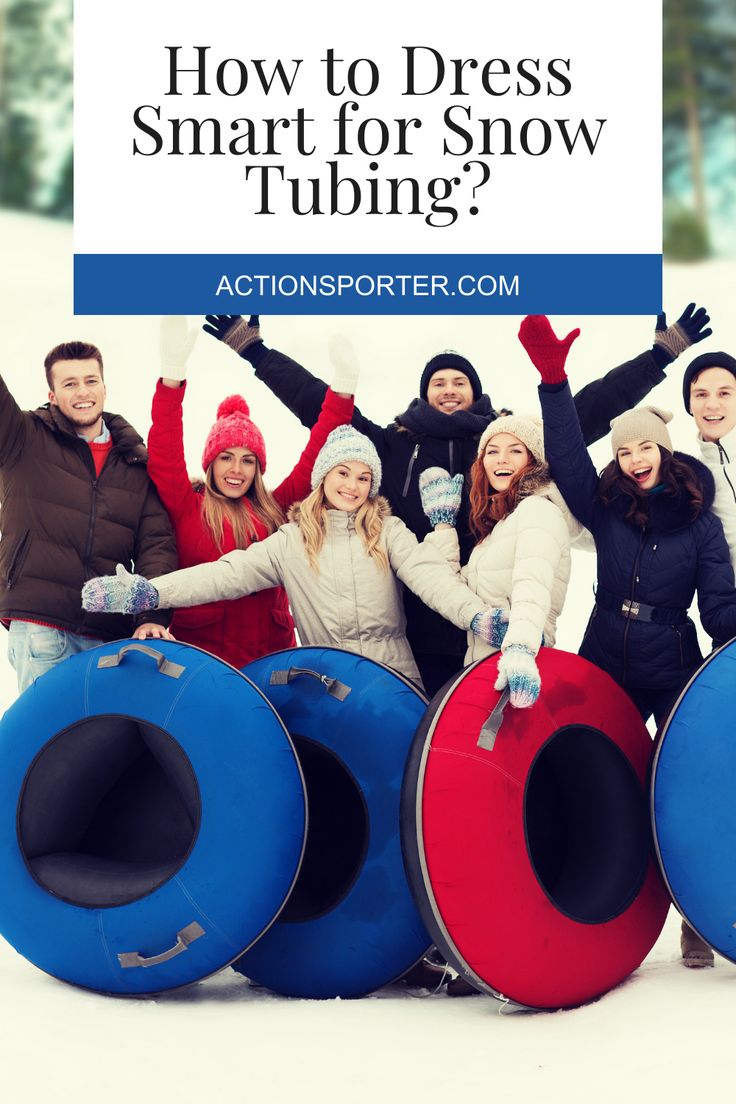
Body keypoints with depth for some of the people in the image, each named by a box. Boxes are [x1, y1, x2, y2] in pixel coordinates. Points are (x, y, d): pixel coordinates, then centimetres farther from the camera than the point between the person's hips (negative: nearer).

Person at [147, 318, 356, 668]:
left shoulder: (274, 509, 13)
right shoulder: (188, 506, 5)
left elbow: (314, 460, 10)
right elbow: (165, 455, -7)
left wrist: (342, 391, 1)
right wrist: (172, 372, -19)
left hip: (271, 650, 3)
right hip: (200, 650, -3)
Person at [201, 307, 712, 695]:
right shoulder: (393, 445, 12)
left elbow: (587, 409, 9)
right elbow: (320, 403, 12)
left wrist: (661, 354, 7)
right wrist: (253, 349, 10)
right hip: (419, 624, 1)